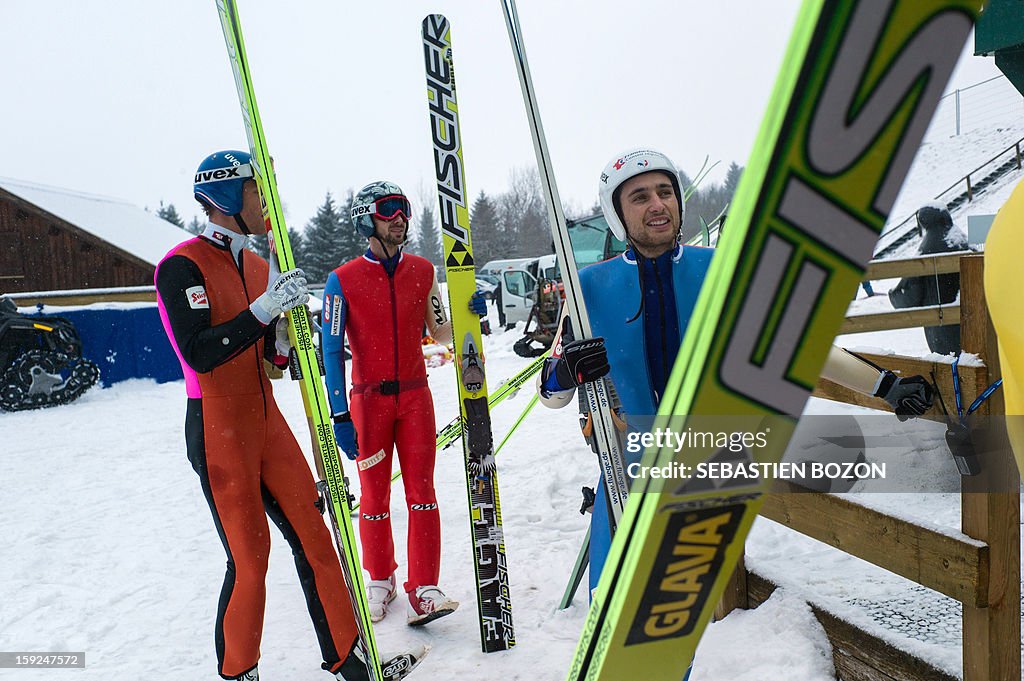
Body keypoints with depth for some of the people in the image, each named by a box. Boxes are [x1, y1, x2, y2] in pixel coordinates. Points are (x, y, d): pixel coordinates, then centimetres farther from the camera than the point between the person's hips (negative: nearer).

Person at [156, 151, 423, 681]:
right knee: (250, 559, 1)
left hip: (267, 420, 7)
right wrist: (265, 307, -26)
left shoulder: (257, 266, 11)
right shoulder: (182, 265, -12)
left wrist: (285, 332, -6)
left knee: (313, 535, 7)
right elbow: (198, 354, -23)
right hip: (219, 432, -7)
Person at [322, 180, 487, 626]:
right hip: (369, 400, -2)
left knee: (422, 490, -1)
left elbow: (440, 334, 13)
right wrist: (339, 415, -9)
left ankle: (423, 590, 5)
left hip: (415, 395, 2)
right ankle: (380, 581, 26)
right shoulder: (343, 280, -4)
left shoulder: (423, 271, 6)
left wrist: (468, 315, -8)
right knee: (375, 496, 7)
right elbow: (331, 351, -4)